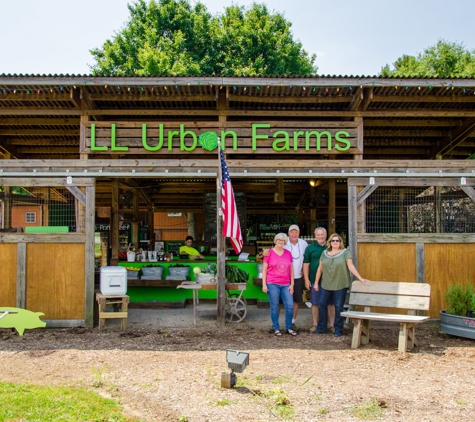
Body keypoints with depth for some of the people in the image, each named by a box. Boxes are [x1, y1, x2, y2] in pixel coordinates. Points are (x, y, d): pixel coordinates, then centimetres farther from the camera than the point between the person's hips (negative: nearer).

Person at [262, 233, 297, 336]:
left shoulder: (288, 253, 11)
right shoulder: (269, 253, 1)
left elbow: (291, 269, 14)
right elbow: (264, 269, 1)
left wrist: (292, 284, 9)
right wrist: (264, 284, -4)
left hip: (286, 285, 3)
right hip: (272, 284, -3)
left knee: (290, 306, -1)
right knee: (274, 307, 1)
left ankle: (288, 328, 14)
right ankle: (276, 329, 13)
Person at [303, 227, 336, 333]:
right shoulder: (310, 248, 4)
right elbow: (306, 264, 2)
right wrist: (306, 279, -3)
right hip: (315, 280, 0)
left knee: (331, 303, 6)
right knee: (315, 303, 6)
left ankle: (331, 325, 16)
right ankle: (315, 325, 16)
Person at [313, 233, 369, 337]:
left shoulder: (345, 252, -3)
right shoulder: (325, 253, 8)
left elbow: (351, 266, -8)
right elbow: (320, 268, 11)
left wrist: (360, 278, -17)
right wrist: (316, 282, 11)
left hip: (340, 286, -4)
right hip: (325, 285, 4)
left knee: (338, 307, 1)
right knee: (321, 305, 6)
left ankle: (338, 330, 13)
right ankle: (321, 328, 19)